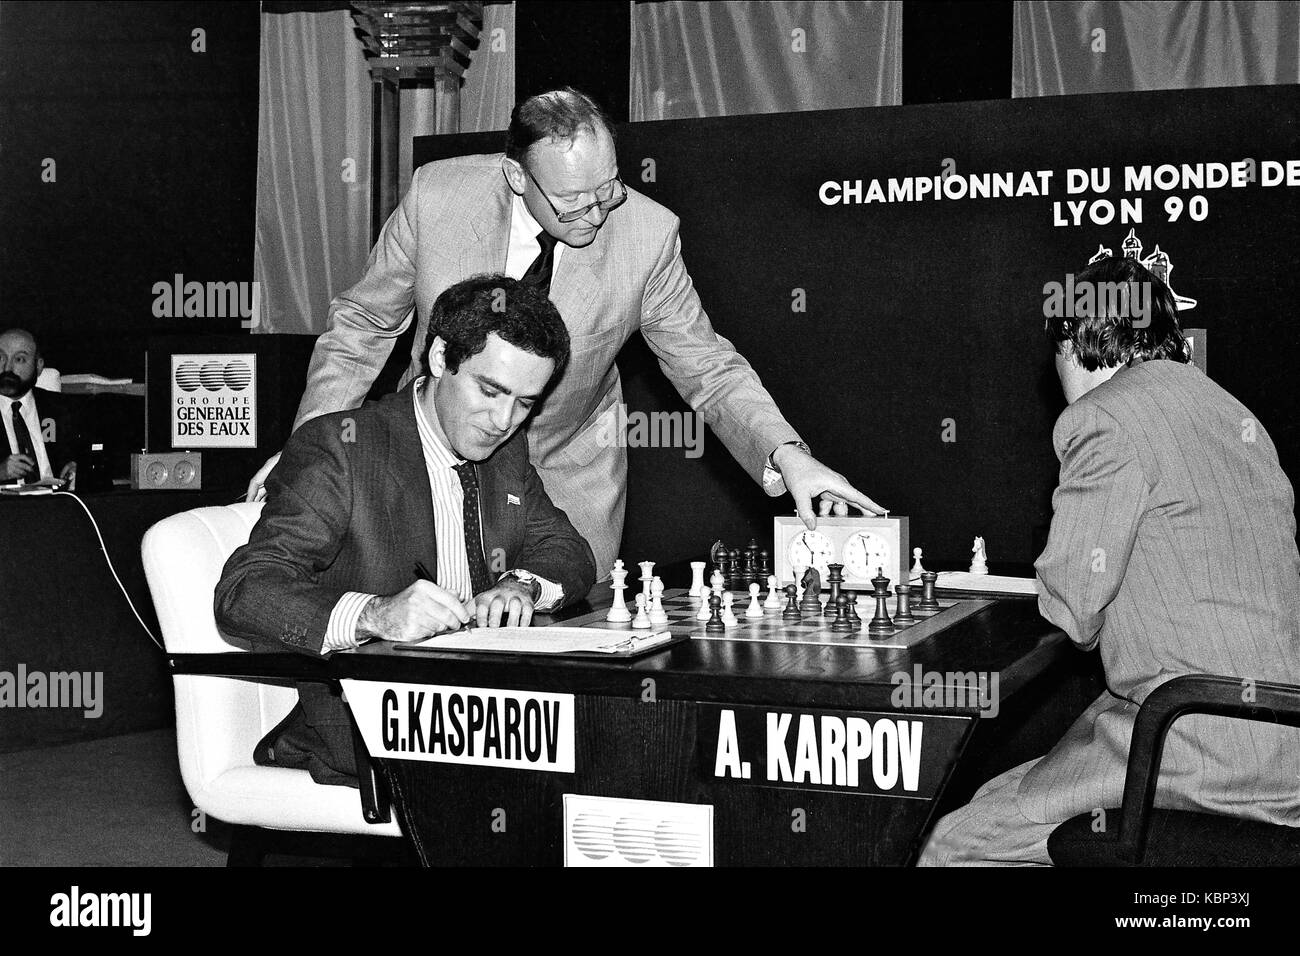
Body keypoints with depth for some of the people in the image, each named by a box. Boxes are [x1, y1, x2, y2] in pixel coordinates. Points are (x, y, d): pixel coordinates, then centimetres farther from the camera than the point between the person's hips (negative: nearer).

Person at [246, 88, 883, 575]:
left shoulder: (646, 233, -19)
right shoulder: (437, 197, -17)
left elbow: (707, 366, -9)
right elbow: (363, 324, -3)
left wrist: (785, 454, -25)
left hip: (571, 486, 0)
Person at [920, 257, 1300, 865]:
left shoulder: (1103, 420, -10)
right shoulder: (1228, 409, 18)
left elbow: (1073, 614, -10)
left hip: (1204, 747, -9)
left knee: (958, 843, -6)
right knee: (998, 796, 19)